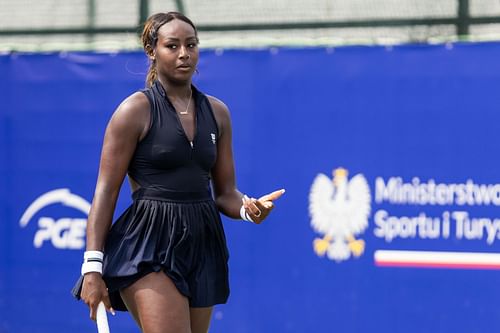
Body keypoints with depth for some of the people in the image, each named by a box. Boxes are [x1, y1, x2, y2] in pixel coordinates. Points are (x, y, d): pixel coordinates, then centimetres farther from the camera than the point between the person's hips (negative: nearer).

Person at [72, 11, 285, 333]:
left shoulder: (217, 112, 12)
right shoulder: (137, 110, -4)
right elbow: (106, 191, -6)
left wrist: (247, 207, -7)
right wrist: (93, 265, -13)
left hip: (202, 246, 6)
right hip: (149, 246, -6)